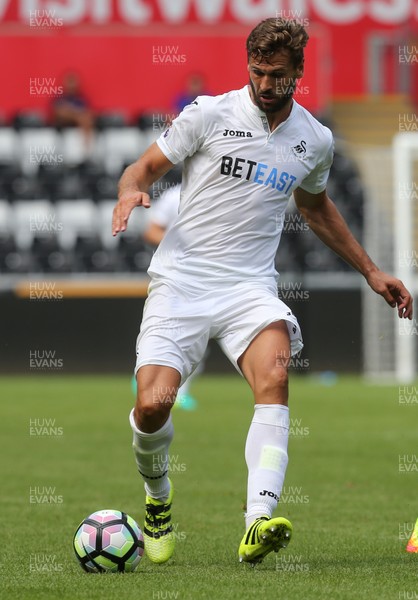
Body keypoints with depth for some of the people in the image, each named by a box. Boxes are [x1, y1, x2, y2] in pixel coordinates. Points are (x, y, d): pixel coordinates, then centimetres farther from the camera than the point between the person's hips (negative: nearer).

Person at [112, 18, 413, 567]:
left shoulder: (316, 141, 10)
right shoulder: (210, 114, -1)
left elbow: (316, 207, 30)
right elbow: (146, 167, 7)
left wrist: (371, 272, 30)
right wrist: (131, 190, -18)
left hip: (250, 288, 2)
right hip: (182, 280, -2)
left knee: (274, 375, -30)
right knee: (153, 404, -17)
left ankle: (259, 523, -42)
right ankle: (158, 497, 18)